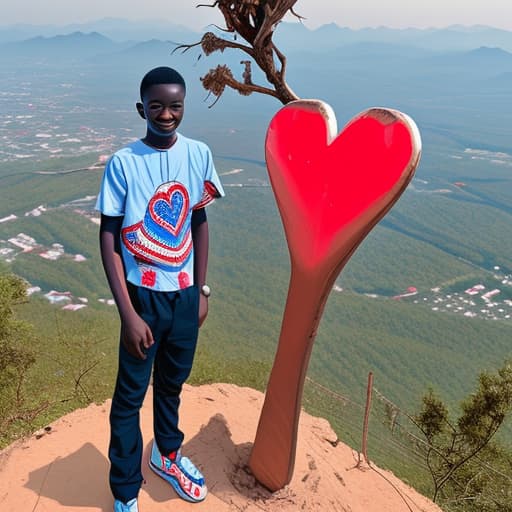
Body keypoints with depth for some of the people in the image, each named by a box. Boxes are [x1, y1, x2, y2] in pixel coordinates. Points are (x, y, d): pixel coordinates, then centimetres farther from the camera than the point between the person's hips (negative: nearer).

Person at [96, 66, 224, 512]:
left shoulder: (199, 154, -3)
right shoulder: (124, 163, -14)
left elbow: (200, 223, 6)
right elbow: (108, 237, -12)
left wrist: (202, 290, 6)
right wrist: (128, 313, -16)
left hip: (185, 294, 4)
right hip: (144, 296, -3)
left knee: (173, 382, 22)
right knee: (130, 394, 9)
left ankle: (166, 454, 47)